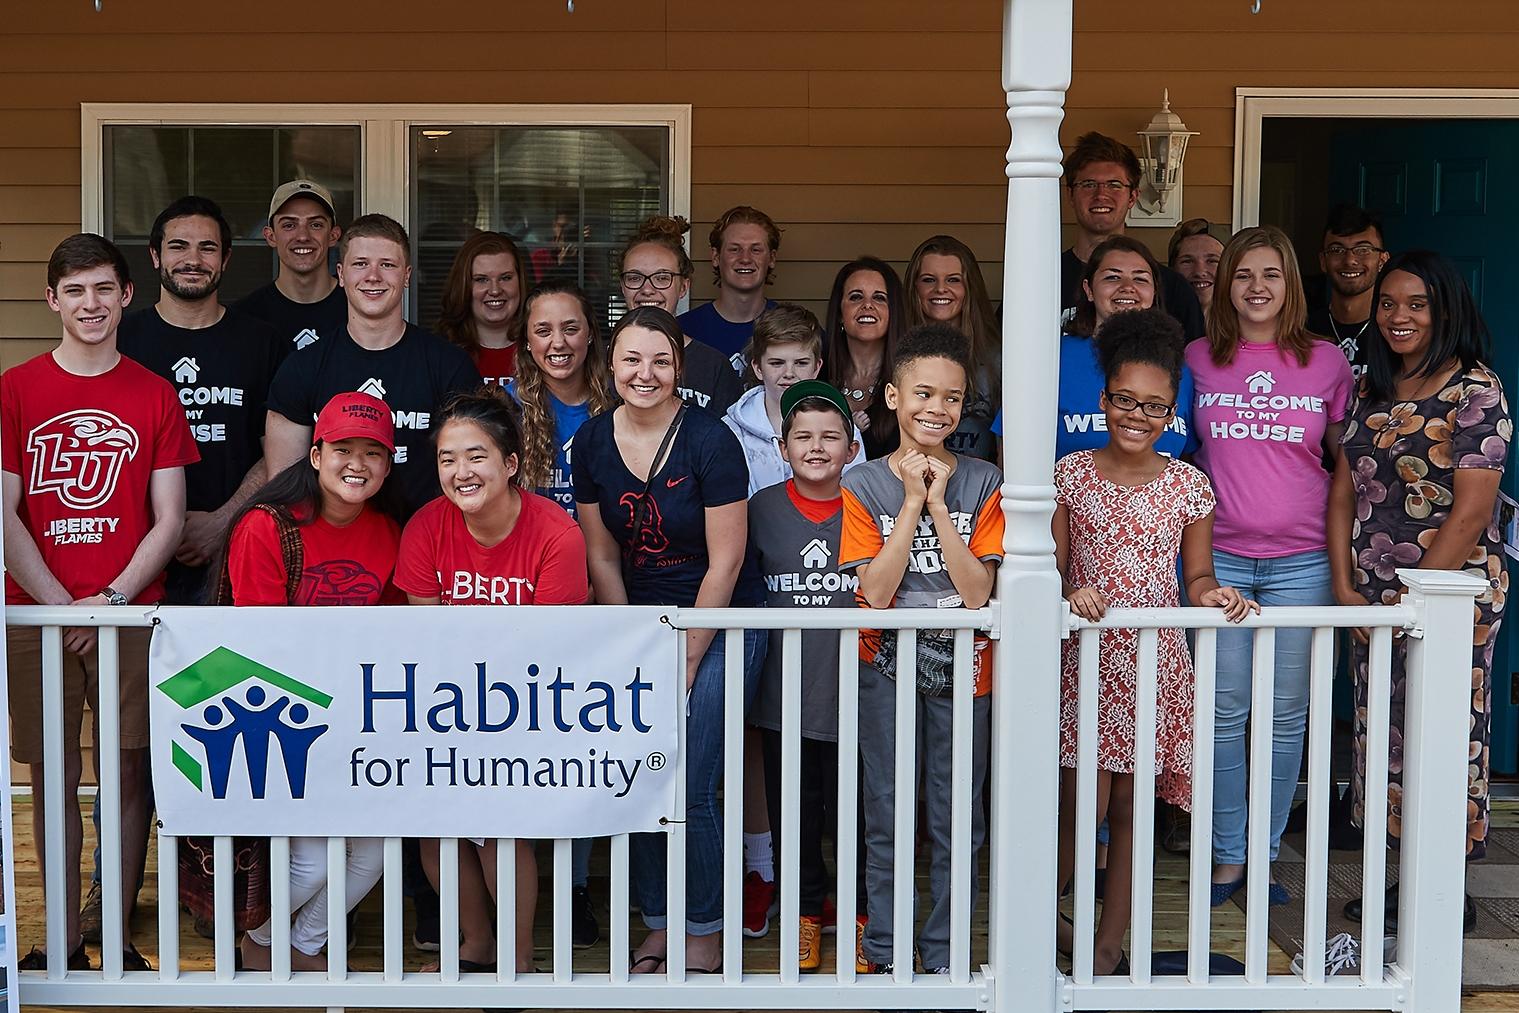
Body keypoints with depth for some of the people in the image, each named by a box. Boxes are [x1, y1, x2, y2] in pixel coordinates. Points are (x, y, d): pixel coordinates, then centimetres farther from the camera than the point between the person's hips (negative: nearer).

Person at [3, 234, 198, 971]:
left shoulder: (154, 395, 5)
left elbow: (169, 519, 2)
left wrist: (111, 599, -10)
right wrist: (63, 607, -9)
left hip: (132, 615, 0)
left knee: (129, 772, 3)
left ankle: (121, 938, 13)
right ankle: (64, 942, 15)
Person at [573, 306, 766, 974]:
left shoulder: (710, 441, -14)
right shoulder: (591, 443, -1)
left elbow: (724, 563, -12)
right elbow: (602, 558, 5)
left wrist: (685, 661, -10)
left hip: (719, 624, -4)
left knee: (689, 789, -9)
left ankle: (704, 936, 10)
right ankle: (658, 924, 19)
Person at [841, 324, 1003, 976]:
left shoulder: (982, 482, 0)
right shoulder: (864, 485, -1)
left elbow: (976, 591, -9)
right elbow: (876, 592, -11)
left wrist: (939, 503, -14)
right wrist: (912, 502, -13)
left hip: (962, 664, 0)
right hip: (888, 665, 0)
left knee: (957, 823, 7)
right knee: (886, 820, 7)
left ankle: (945, 956, 20)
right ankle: (883, 953, 20)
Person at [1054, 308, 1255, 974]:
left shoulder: (1188, 485, 3)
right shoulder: (1071, 474, 0)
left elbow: (1196, 576, 9)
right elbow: (1050, 570, 2)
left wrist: (1214, 594, -12)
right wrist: (1068, 596, -19)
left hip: (1157, 664, 2)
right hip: (1085, 661, -1)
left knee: (1132, 806, 7)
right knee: (1082, 809, -4)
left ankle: (1109, 944, 21)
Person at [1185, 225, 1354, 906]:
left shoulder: (1327, 362, 5)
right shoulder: (1197, 360, 4)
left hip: (1301, 562, 0)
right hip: (1219, 557, 0)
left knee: (1286, 714, 6)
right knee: (1224, 712, 2)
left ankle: (1267, 853, 18)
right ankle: (1227, 856, 15)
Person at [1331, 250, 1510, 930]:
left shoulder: (1475, 390, -9)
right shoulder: (1371, 389, 12)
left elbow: (1471, 511, -14)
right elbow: (1344, 492, 11)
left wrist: (1413, 599, -15)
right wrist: (1345, 587, 1)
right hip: (1373, 598, 6)